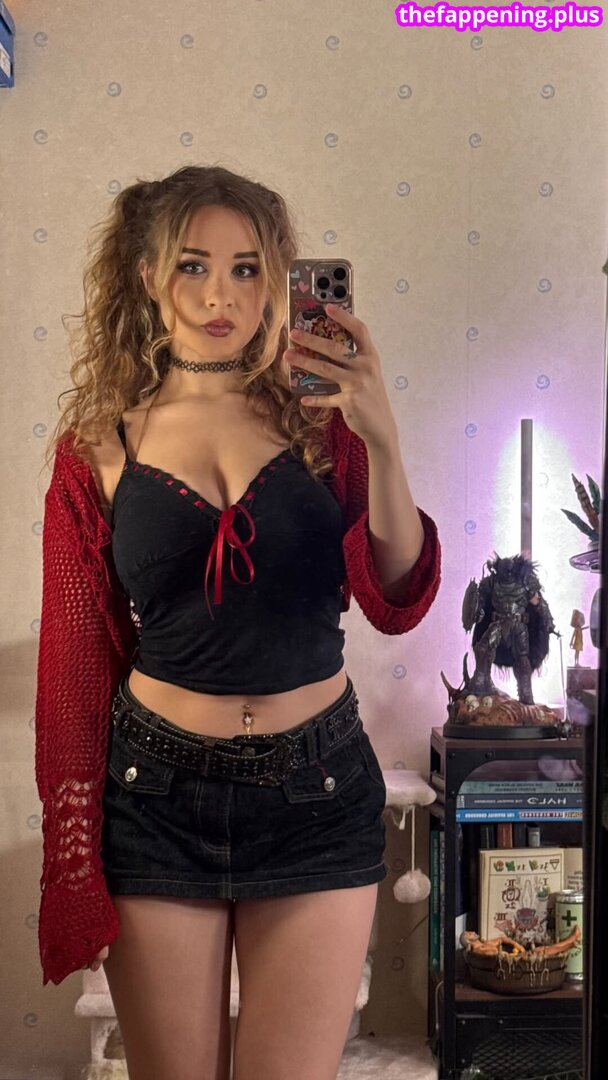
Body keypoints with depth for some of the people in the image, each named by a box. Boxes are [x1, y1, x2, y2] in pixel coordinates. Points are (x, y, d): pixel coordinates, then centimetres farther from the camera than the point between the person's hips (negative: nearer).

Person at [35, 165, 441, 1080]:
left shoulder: (320, 419, -1)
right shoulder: (98, 447, -3)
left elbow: (398, 605, -10)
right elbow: (75, 660, 0)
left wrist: (381, 443, -25)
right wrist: (73, 870, 1)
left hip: (318, 787, 1)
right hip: (158, 793, 0)